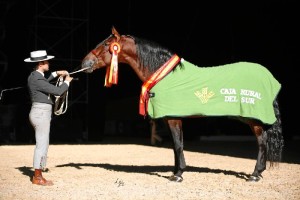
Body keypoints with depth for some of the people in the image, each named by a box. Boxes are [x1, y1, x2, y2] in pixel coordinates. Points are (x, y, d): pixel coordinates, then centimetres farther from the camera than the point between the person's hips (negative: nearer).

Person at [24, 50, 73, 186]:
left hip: (41, 113, 10)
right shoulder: (37, 80, -20)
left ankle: (38, 175, 20)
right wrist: (67, 82, -1)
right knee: (42, 145, -4)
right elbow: (58, 91, -19)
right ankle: (37, 178, 2)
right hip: (41, 114, -10)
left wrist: (56, 73, 28)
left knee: (43, 145, 15)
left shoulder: (35, 76, 10)